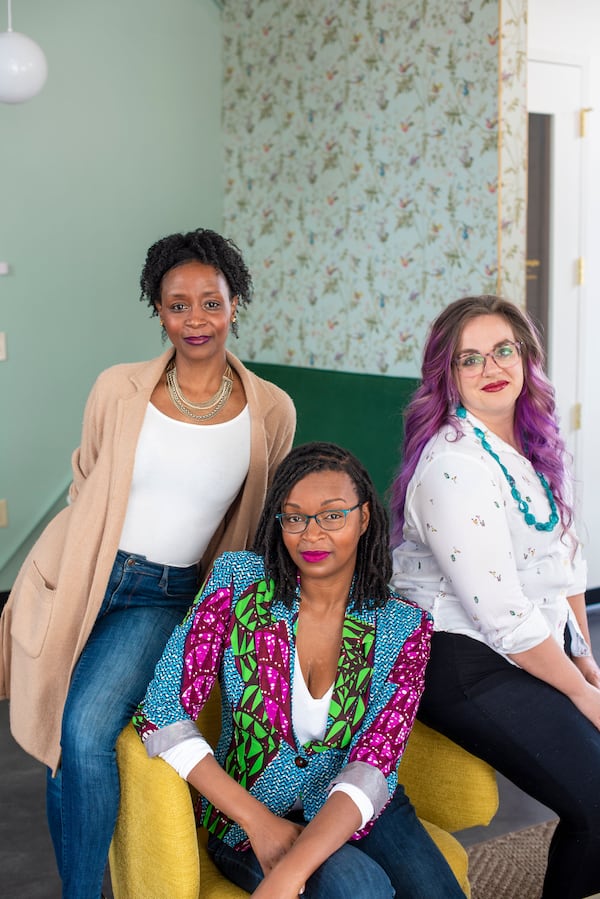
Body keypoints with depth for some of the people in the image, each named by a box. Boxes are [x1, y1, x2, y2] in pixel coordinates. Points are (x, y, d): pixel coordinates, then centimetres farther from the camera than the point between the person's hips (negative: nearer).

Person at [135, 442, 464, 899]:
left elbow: (371, 770, -17)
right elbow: (162, 712, -13)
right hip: (249, 816, -2)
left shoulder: (404, 626, -7)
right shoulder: (239, 579, -9)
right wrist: (258, 820, -19)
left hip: (356, 813, 2)